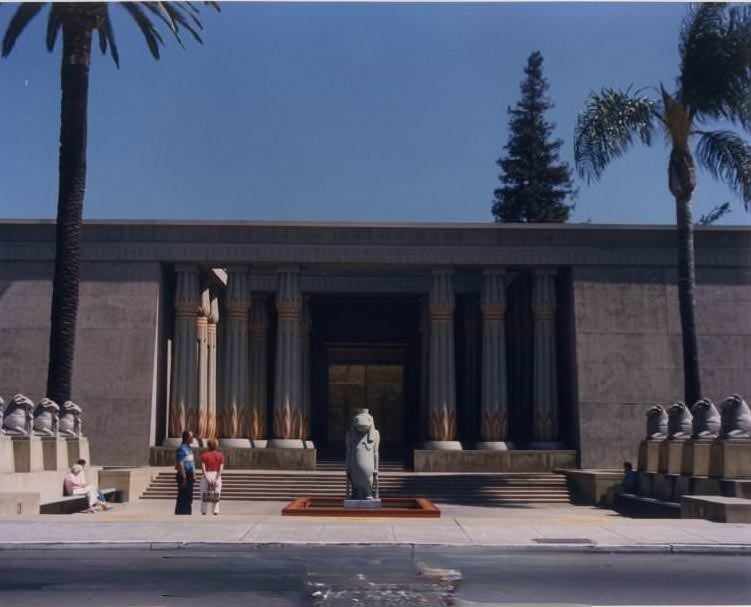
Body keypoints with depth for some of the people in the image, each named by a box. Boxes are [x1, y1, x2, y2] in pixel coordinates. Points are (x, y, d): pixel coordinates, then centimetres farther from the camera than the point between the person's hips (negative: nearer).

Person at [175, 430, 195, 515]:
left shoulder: (189, 448, 15)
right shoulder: (181, 448, -15)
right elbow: (180, 464, -20)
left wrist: (193, 475, 19)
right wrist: (184, 478, -22)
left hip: (189, 476, 10)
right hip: (184, 476, -10)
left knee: (189, 498, 13)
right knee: (183, 499, -5)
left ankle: (187, 513, 20)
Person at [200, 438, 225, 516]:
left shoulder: (204, 455, -2)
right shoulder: (220, 455, 1)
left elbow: (203, 468, -10)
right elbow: (221, 468, -7)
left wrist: (207, 478, -11)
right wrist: (216, 479, -10)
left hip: (207, 475, -1)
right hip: (216, 475, 1)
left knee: (205, 493, 7)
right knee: (216, 494, 8)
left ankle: (204, 510, 6)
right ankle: (215, 510, 4)